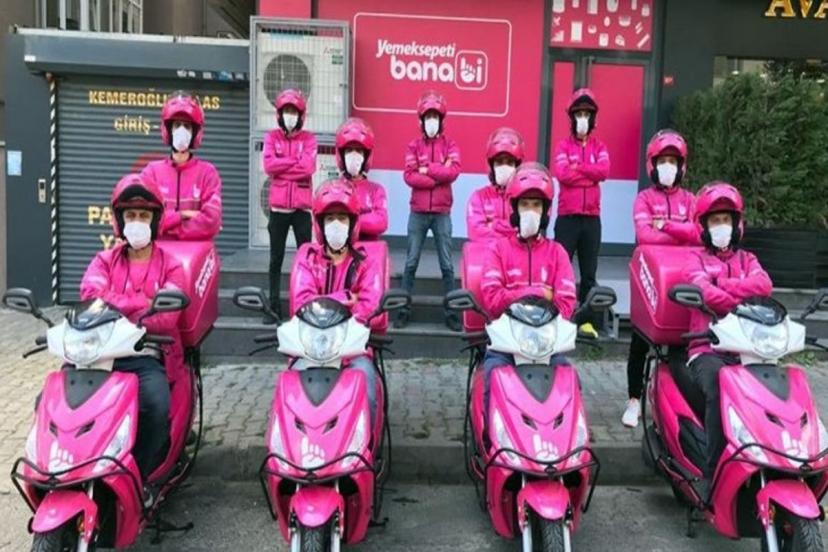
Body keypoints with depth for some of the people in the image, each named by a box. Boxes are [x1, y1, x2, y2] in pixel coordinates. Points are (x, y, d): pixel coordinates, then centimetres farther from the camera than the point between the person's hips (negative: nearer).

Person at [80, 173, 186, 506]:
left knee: (157, 406, -32)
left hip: (149, 356, -2)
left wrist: (114, 308, -19)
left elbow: (166, 318, -9)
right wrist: (145, 304, -17)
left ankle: (139, 478, -9)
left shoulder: (170, 266, 9)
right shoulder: (105, 261, 17)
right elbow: (91, 293, -8)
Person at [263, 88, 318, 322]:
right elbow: (268, 165, -10)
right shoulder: (271, 137, 6)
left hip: (302, 207, -1)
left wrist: (281, 166, -10)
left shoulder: (309, 138, 3)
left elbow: (308, 167, -14)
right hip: (278, 206, 1)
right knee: (276, 259, 7)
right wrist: (296, 161, -11)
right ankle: (274, 306, 14)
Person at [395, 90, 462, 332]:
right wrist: (439, 175, -13)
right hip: (418, 212, 0)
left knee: (447, 265, 3)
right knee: (411, 263, 4)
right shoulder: (414, 145, 5)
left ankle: (451, 312, 10)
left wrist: (426, 169, -11)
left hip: (442, 214, 0)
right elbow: (409, 176, -9)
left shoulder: (450, 145, 5)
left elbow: (453, 171, -13)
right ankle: (404, 310, 12)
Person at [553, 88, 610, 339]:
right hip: (567, 217, -3)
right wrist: (591, 173, -7)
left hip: (592, 218, 3)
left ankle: (587, 319, 12)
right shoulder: (564, 145, 4)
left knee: (589, 271, 6)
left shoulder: (599, 147, 11)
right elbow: (561, 174, -13)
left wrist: (577, 166, -10)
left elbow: (604, 170, -9)